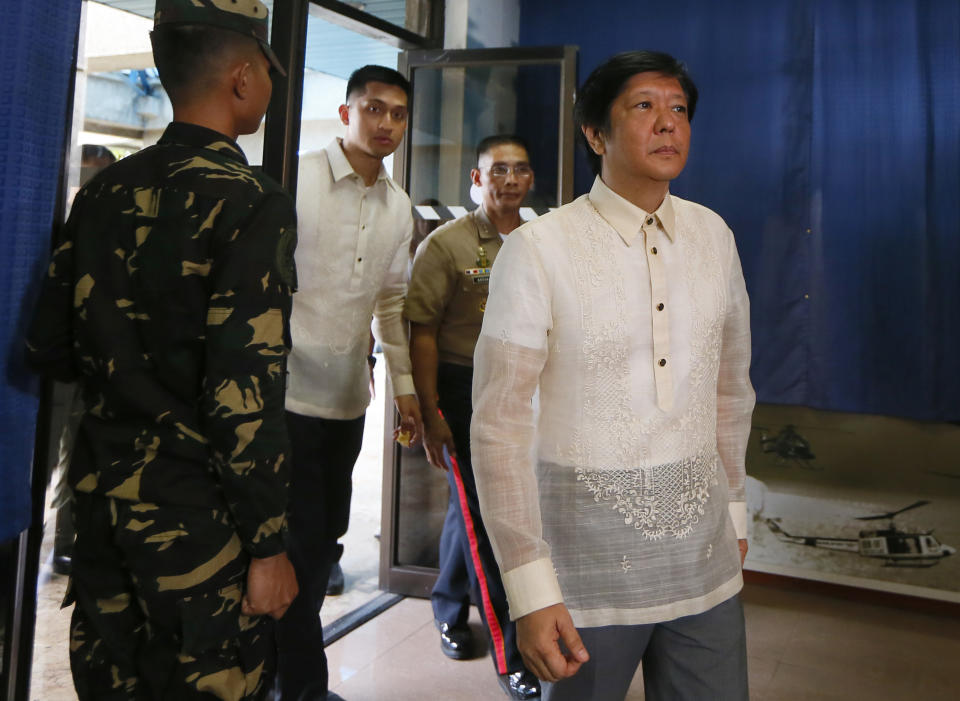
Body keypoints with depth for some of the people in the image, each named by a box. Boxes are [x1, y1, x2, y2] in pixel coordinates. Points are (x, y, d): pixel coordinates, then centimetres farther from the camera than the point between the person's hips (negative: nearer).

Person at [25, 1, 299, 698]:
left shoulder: (103, 191, 4)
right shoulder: (253, 203, -17)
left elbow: (49, 347, 8)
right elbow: (246, 395, -22)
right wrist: (269, 546, -14)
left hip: (101, 494, 7)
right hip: (196, 515, -6)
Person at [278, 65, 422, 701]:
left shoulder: (398, 205, 10)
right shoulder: (297, 179, -8)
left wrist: (404, 384, 14)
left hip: (349, 396, 6)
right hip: (288, 392, -6)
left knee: (325, 539, 15)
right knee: (300, 544, 0)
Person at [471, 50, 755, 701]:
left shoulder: (713, 235, 3)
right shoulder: (538, 248, -14)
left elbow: (731, 385, 13)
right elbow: (499, 422, -14)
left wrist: (734, 506, 16)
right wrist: (530, 588, -15)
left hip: (704, 551, 5)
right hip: (589, 545, -4)